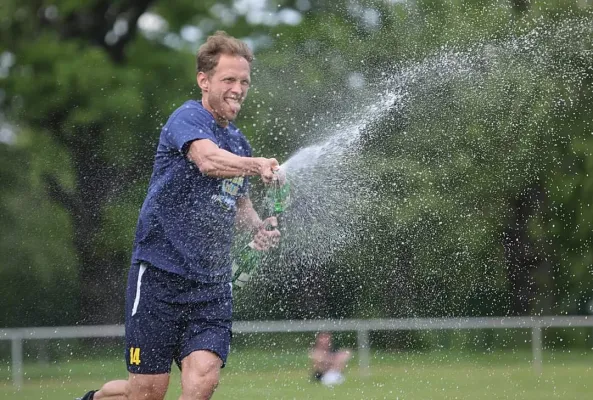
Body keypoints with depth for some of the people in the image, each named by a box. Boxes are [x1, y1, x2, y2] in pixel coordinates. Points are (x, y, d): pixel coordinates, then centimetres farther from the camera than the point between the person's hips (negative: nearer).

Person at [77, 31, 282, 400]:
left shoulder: (239, 143, 16)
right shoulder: (188, 119, -8)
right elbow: (208, 160, -30)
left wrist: (259, 227, 7)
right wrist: (257, 165, -48)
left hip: (212, 284, 6)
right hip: (160, 273, -6)